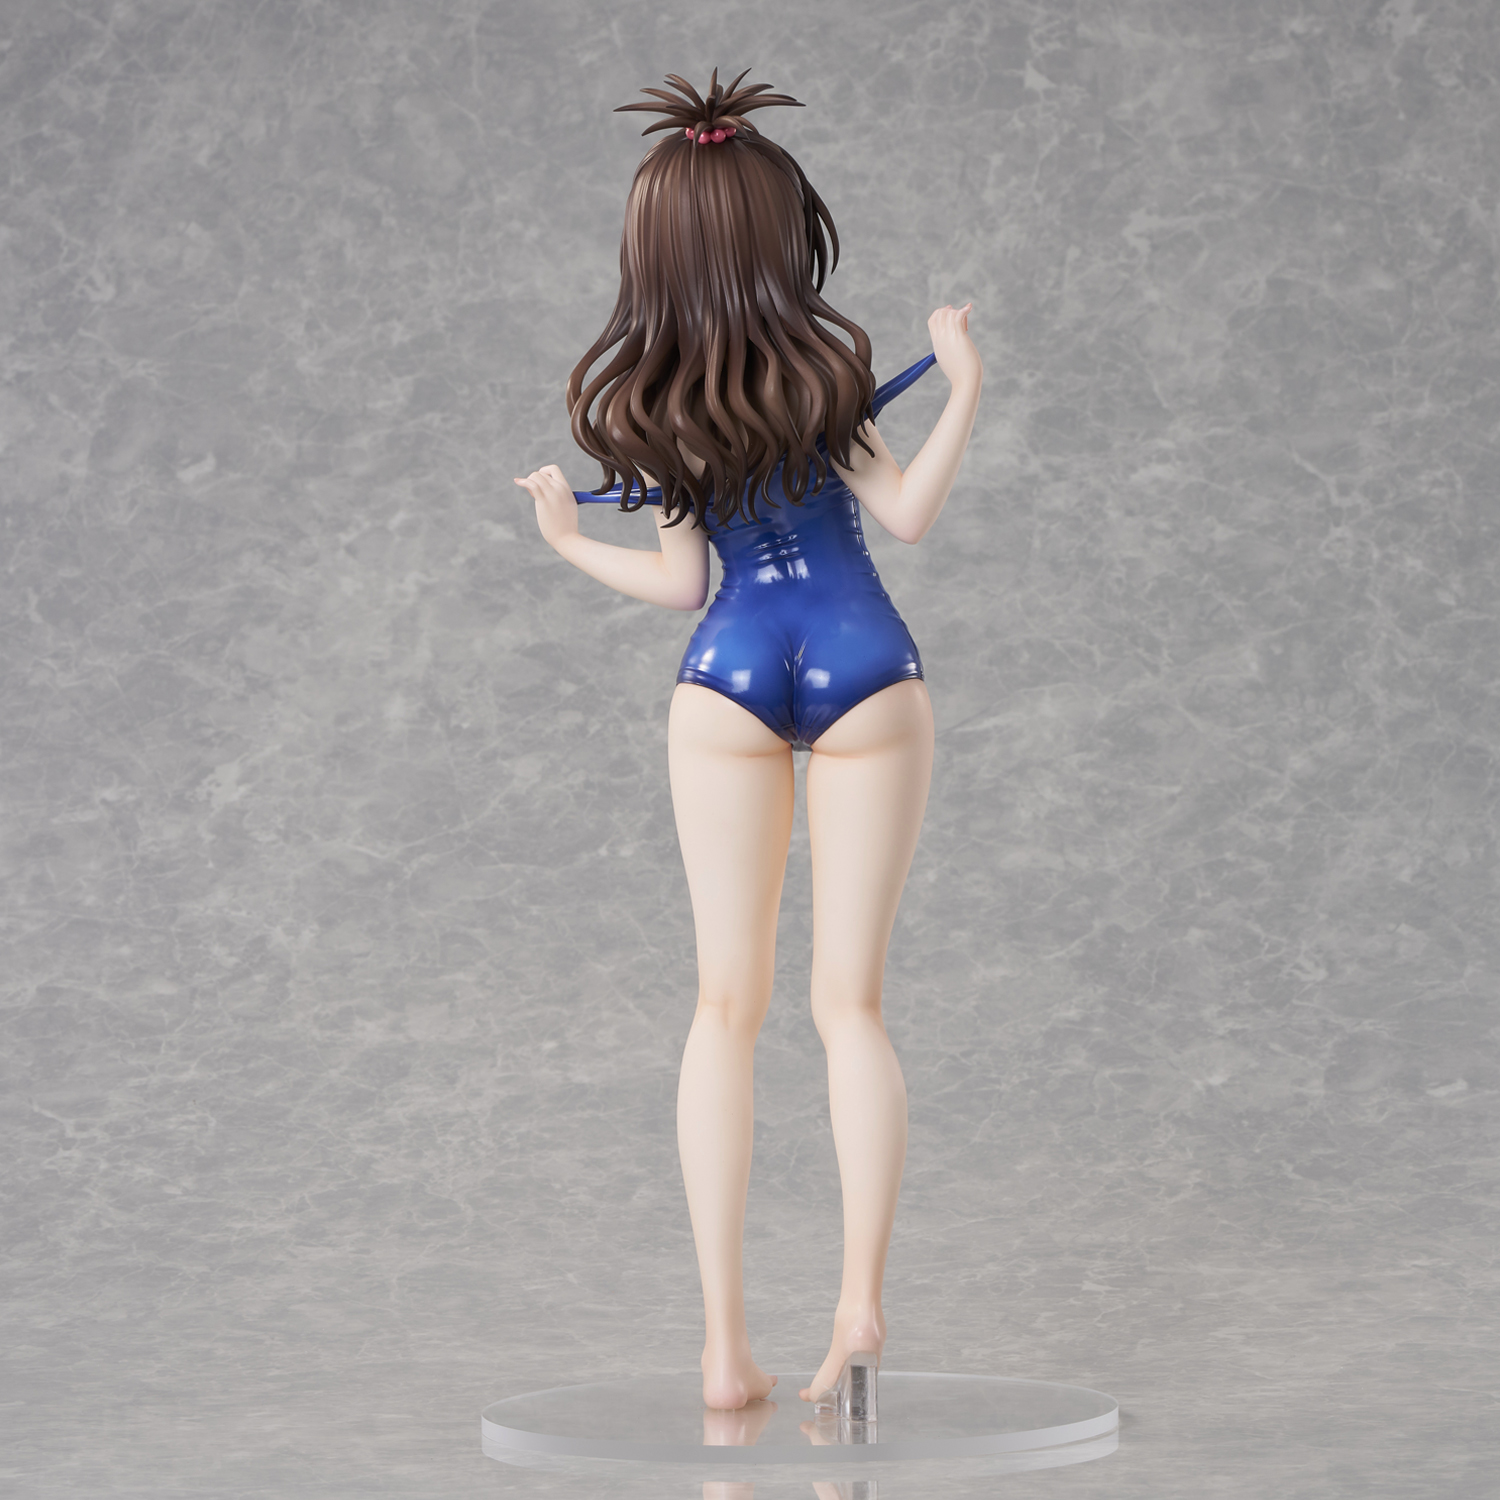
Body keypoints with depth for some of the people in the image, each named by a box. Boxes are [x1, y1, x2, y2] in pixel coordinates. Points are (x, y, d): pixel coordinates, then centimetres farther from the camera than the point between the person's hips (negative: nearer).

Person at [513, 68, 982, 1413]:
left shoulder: (638, 403, 1)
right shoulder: (816, 365, -6)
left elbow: (679, 581, 2)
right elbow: (908, 513, -8)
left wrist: (569, 542, 19)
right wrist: (965, 385, 3)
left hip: (728, 677, 2)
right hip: (865, 670, -2)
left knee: (728, 1003, 7)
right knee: (849, 1000, 4)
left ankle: (726, 1337, 2)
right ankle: (862, 1292, -12)